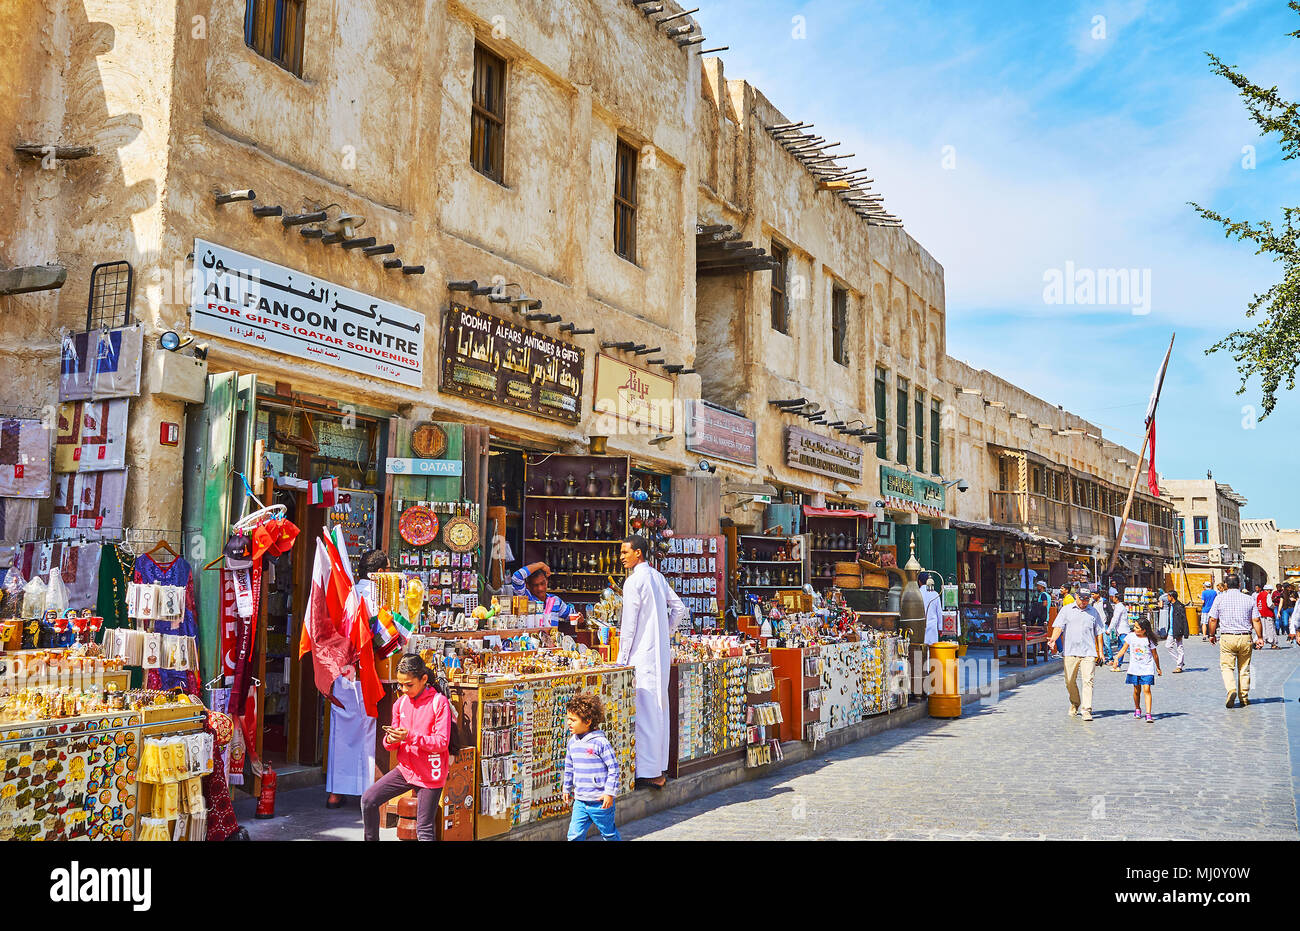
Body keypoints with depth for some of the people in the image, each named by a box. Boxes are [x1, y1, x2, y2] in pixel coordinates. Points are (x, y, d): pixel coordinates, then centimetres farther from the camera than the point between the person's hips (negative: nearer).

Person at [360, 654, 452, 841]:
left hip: (429, 775, -6)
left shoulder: (439, 702, -13)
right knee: (368, 800, -4)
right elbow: (391, 743, 10)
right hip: (405, 769, 6)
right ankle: (371, 839, 14)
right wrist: (390, 740, -15)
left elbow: (442, 742, -17)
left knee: (424, 830, -2)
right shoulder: (400, 703, 5)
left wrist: (411, 737, -28)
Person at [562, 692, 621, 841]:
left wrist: (610, 793, -14)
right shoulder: (573, 742, 4)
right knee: (575, 835, 1)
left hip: (600, 801, -5)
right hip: (580, 801, 5)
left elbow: (613, 767, -13)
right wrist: (567, 788, 24)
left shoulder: (600, 742, -16)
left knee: (609, 833, 12)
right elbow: (569, 767, 19)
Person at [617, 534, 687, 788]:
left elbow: (629, 624, -14)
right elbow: (679, 608, 18)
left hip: (642, 654, -9)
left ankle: (648, 771, -5)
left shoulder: (634, 581, -13)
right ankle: (659, 767, 17)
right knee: (659, 708, 11)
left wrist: (622, 658, -8)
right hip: (661, 652, 9)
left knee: (644, 712, -6)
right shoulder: (657, 577, 12)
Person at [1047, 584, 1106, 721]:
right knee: (1070, 681, 6)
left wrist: (1100, 651, 12)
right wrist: (1053, 640, -20)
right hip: (1070, 652, 0)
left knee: (1088, 681, -10)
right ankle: (1075, 704, 30)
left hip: (1089, 652, 0)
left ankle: (1087, 710, -9)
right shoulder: (1066, 610, 8)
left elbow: (1098, 632, 17)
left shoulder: (1093, 611, 13)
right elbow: (1058, 627, -2)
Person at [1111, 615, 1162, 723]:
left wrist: (1158, 668, 14)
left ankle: (1148, 714, -14)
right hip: (1134, 668, 3)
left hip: (1147, 669, -3)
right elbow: (1124, 649, 6)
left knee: (1146, 690, -12)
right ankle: (1137, 709, 32)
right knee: (1136, 690, 9)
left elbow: (1155, 655, 6)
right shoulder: (1131, 636, -1)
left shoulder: (1149, 640, -6)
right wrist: (1117, 658, -7)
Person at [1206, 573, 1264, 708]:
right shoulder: (1249, 599, 4)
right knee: (1244, 669, 12)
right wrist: (1260, 637, 9)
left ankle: (1231, 690, -21)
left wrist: (1212, 635, 11)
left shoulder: (1220, 598, -1)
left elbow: (1213, 619, -2)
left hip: (1227, 637, -2)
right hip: (1245, 637, 2)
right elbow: (1256, 620, 1)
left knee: (1227, 667, 3)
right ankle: (1244, 698, 16)